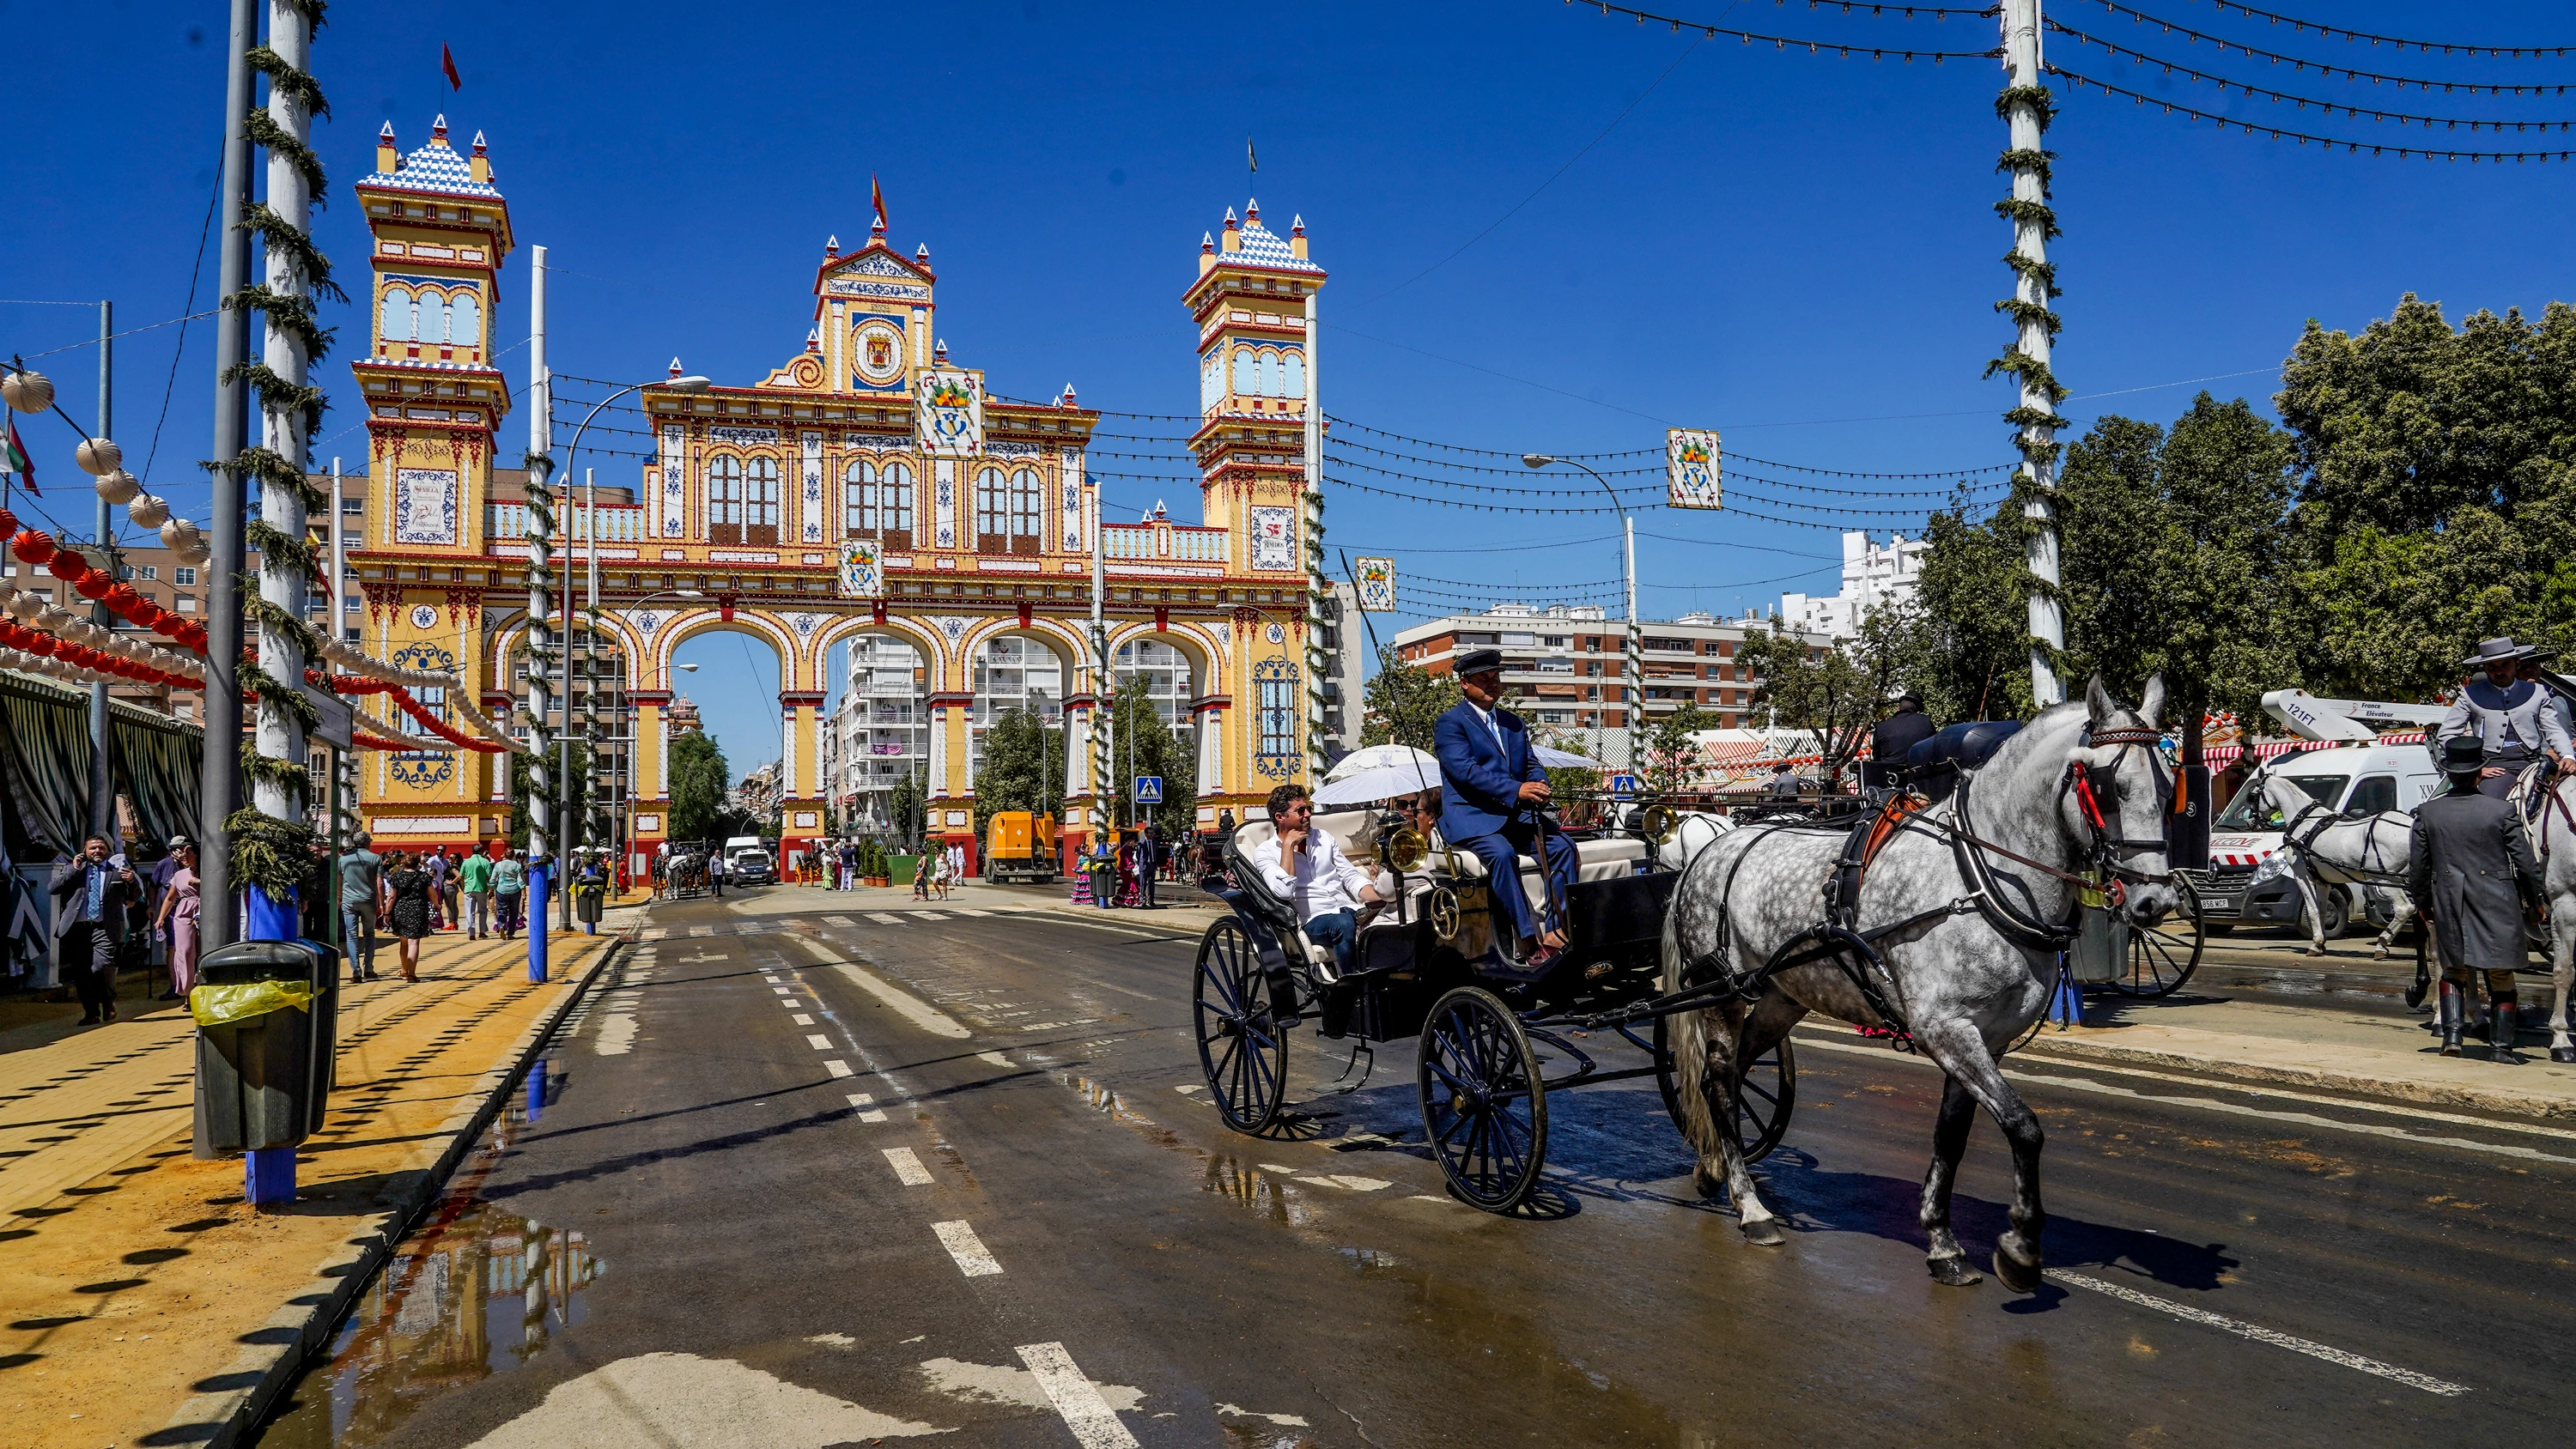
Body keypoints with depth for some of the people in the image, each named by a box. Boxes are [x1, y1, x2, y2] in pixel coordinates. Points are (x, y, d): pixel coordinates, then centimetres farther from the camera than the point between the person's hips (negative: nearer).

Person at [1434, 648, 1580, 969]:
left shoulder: (1513, 723, 22)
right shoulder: (1449, 723, -1)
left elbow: (1532, 764, 18)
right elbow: (1466, 770, -14)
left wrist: (1538, 787, -8)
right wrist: (1516, 790, -23)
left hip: (1515, 815, 7)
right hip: (1471, 816, -6)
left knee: (1562, 845, -16)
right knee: (1502, 853, -34)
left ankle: (1557, 931, -16)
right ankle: (1529, 940, -32)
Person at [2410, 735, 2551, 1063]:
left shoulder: (2427, 812, -4)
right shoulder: (2502, 811, -10)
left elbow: (2418, 867, 3)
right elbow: (2525, 863, -3)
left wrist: (2422, 903, 17)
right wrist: (2538, 900, 13)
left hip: (2449, 906, 2)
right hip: (2497, 907, -2)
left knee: (2454, 970, 18)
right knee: (2501, 976, 9)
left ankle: (2451, 1033, 6)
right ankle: (2500, 1046, 9)